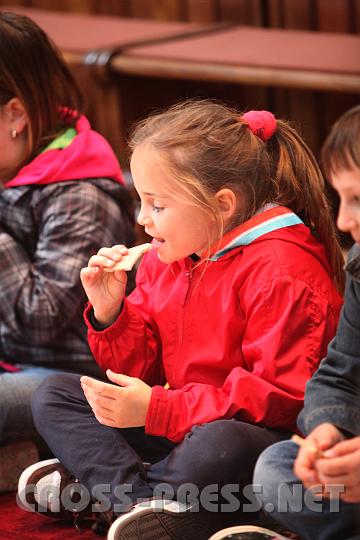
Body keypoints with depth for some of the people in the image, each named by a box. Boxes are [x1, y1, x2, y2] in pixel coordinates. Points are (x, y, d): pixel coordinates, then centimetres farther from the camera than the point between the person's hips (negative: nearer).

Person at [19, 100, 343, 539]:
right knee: (53, 396, 2)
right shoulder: (164, 259, 8)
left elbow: (280, 397, -24)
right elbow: (142, 373, 13)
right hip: (176, 427, 8)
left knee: (215, 445, -42)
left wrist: (157, 409, -27)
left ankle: (100, 489, -19)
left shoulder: (281, 273, -18)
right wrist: (110, 313, -8)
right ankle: (138, 499, -20)